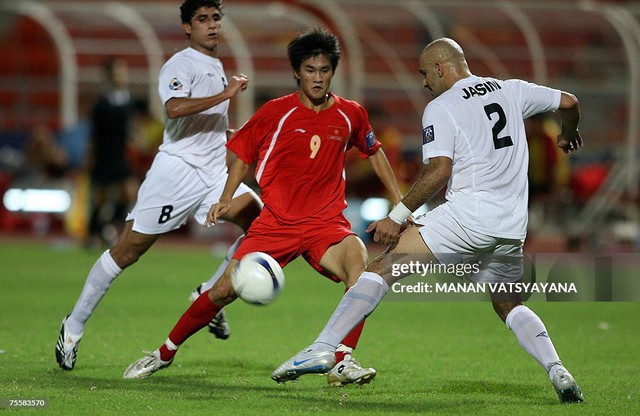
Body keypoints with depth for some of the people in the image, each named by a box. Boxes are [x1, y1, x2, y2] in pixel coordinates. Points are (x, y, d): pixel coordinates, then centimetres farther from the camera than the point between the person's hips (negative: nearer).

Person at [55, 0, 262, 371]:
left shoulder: (217, 68, 20)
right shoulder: (180, 65, -7)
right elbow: (175, 108, -29)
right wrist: (226, 95, -23)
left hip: (213, 173, 7)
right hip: (177, 170, -7)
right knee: (127, 251, -5)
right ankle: (74, 327, 7)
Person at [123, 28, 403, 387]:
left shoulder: (351, 114, 2)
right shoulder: (275, 112, -3)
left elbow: (374, 152, 21)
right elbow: (244, 154, 9)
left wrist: (400, 202, 17)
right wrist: (227, 199, -4)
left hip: (326, 222, 1)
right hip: (275, 221, -1)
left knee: (360, 263, -31)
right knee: (225, 290, -7)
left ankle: (343, 363, -28)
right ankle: (164, 354, 15)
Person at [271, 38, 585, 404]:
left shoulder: (440, 108, 0)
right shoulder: (512, 91, 16)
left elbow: (440, 170, -12)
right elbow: (569, 102, 22)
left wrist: (398, 216, -9)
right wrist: (569, 135, 43)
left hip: (467, 216, -6)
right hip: (512, 228, 6)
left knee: (384, 268, -5)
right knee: (508, 305, 25)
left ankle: (321, 349, -17)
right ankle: (557, 371, 4)